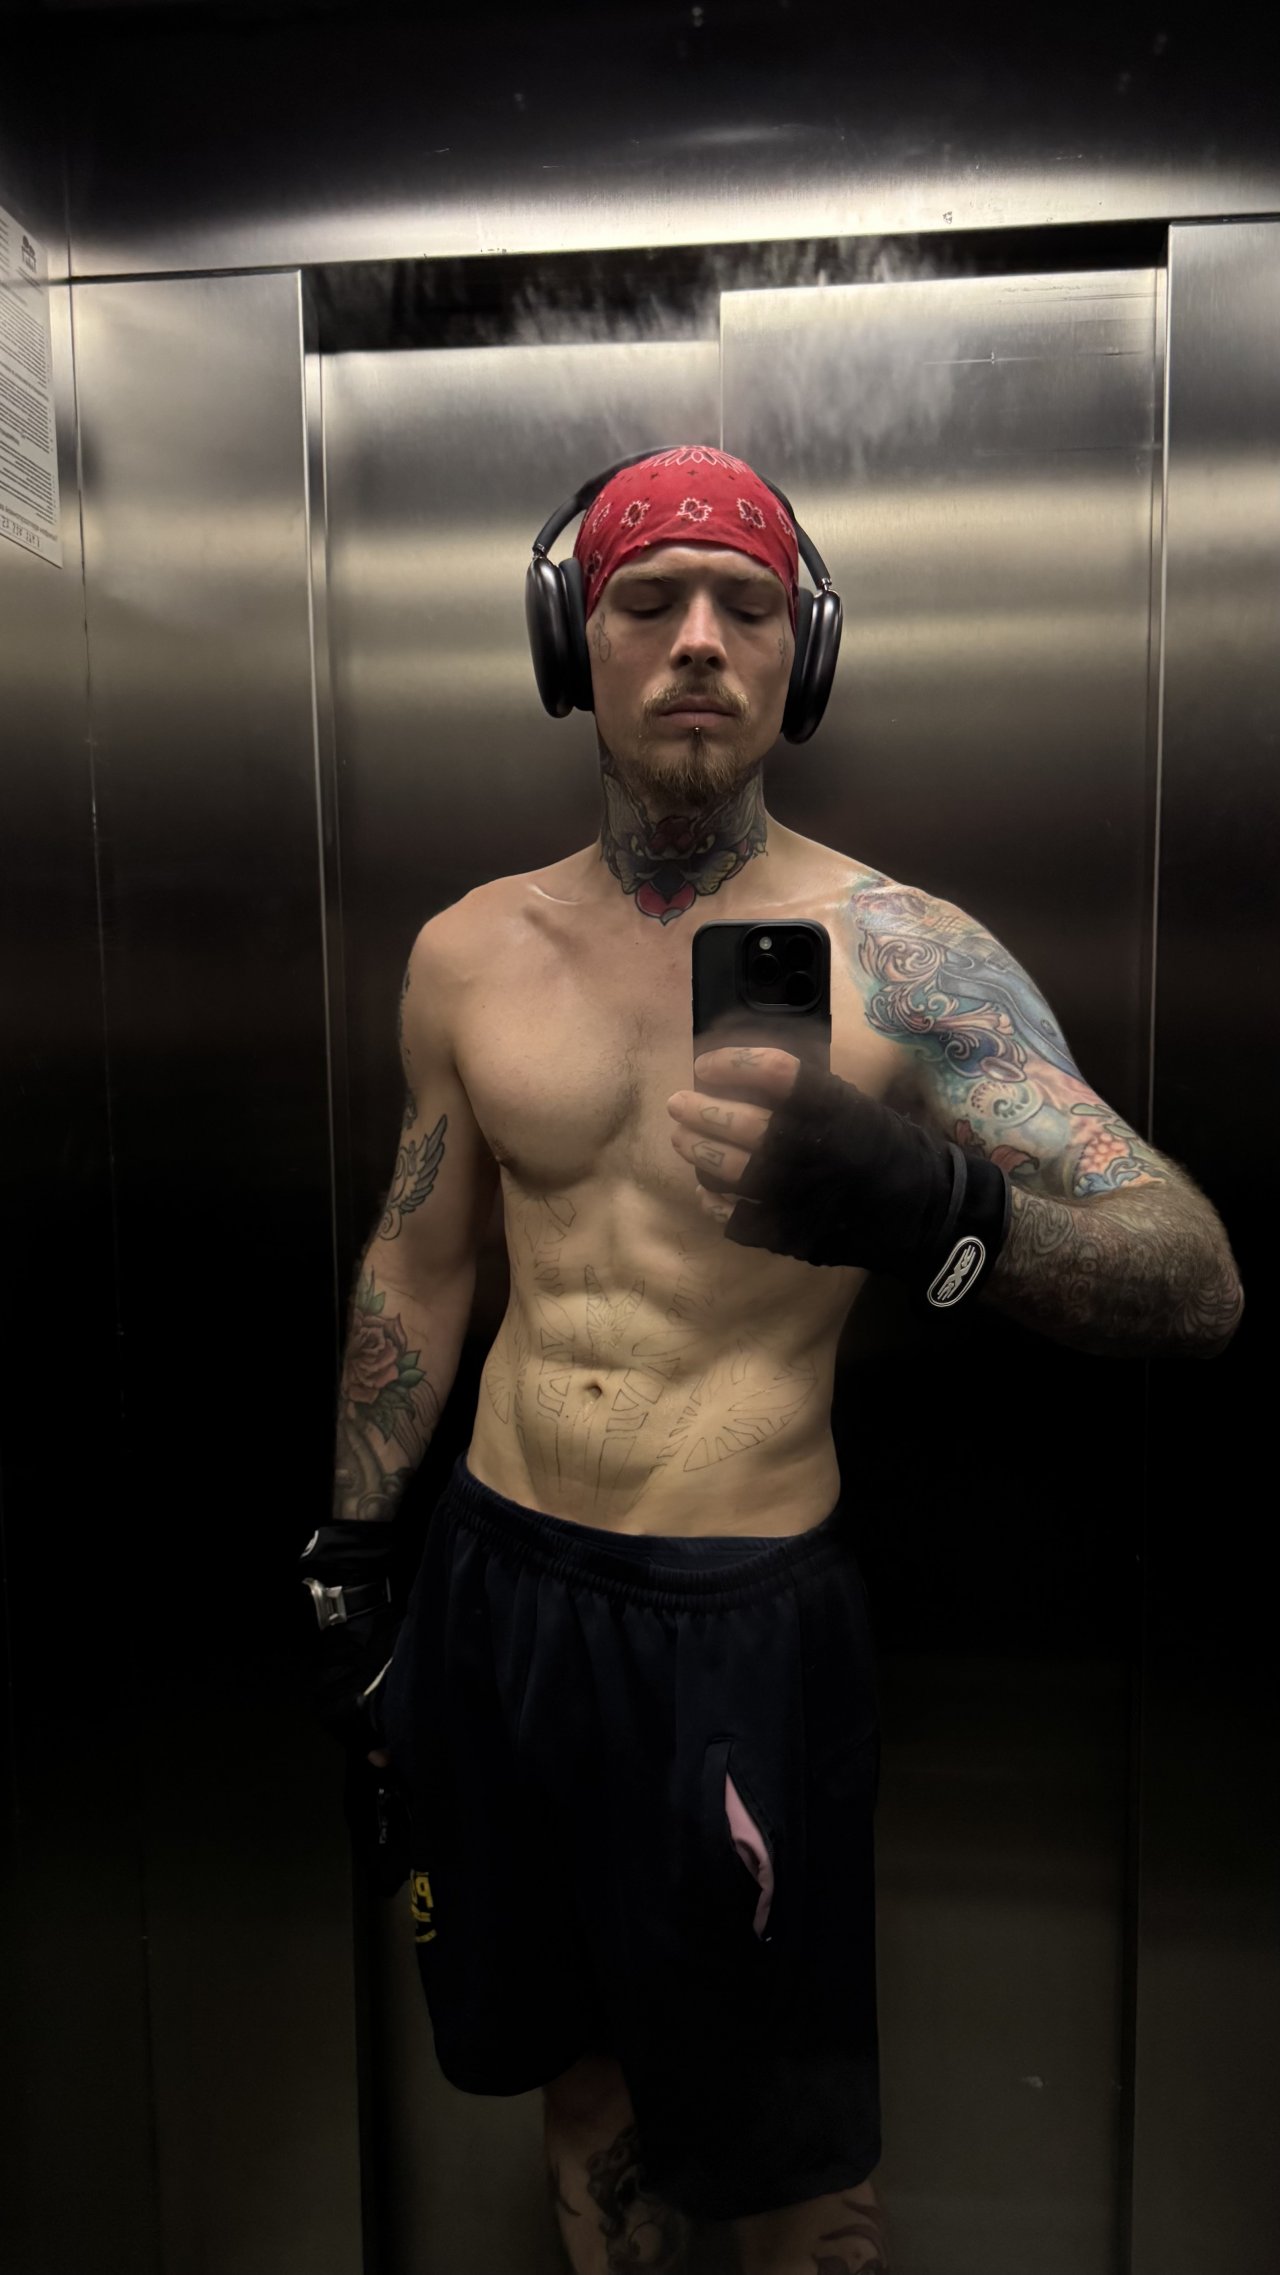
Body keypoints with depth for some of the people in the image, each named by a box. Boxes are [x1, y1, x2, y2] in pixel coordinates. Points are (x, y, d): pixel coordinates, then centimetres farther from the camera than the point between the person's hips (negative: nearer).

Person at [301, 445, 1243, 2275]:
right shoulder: (470, 950, 1)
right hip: (497, 1585, 4)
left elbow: (1197, 1280, -19)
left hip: (746, 1619, -3)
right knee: (572, 2049, 25)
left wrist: (930, 1208, -39)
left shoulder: (897, 953, -12)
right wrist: (353, 1557, 13)